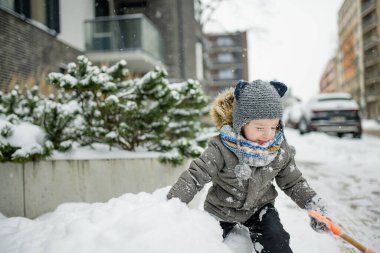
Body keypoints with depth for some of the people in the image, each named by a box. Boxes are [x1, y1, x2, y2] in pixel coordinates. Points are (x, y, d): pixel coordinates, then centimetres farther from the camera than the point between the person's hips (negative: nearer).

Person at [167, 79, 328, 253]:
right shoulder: (222, 149, -30)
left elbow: (293, 182, -2)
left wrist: (314, 205, -13)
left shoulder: (280, 149, -16)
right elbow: (195, 177, -29)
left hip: (259, 207, 2)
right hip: (221, 210, -1)